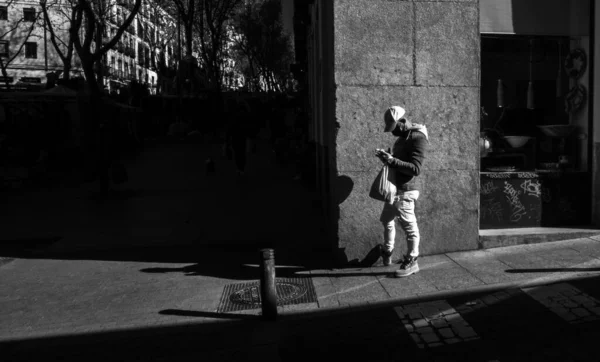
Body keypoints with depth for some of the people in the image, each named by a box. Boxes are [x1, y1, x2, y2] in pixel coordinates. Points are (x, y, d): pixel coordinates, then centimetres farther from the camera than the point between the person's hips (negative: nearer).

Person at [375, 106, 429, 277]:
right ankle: (386, 254, 37)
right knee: (387, 220, 20)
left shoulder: (418, 137, -15)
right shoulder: (402, 137, 14)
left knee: (409, 226, 1)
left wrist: (392, 160, -28)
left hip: (405, 191, -10)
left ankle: (411, 262, 13)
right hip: (394, 188, 10)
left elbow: (415, 169, -22)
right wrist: (387, 158, 5)